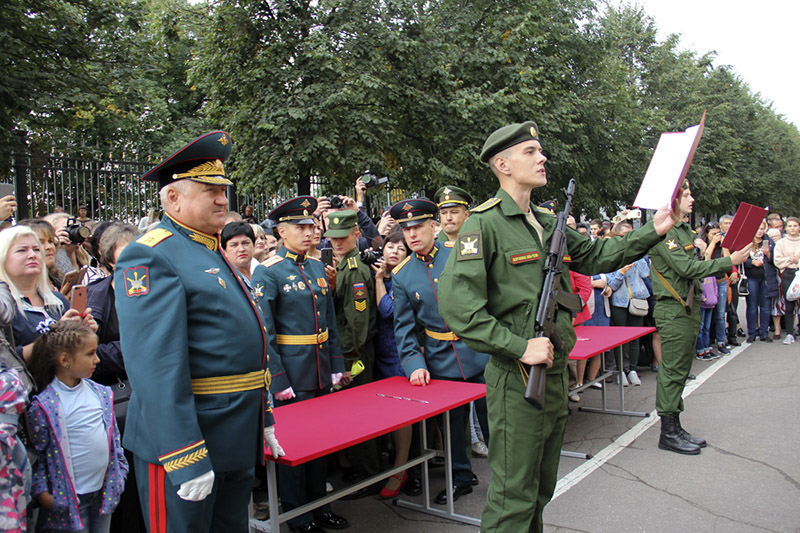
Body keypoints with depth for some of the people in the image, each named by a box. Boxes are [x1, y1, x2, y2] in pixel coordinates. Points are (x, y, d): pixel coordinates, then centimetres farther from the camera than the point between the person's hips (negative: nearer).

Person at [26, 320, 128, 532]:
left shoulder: (100, 393, 3)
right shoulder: (44, 406, -15)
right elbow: (36, 452, -10)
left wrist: (120, 470, 11)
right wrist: (42, 492, -12)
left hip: (104, 492, 6)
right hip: (70, 499, -5)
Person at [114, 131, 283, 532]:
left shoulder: (213, 254, 14)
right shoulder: (150, 257, -16)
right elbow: (156, 366, -24)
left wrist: (262, 421, 20)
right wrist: (185, 459, -26)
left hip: (238, 439, 9)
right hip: (185, 439, -9)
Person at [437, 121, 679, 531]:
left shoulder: (548, 224, 12)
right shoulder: (484, 223, -14)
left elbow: (596, 257, 22)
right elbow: (456, 304, -23)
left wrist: (653, 230, 13)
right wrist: (519, 346, -24)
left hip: (555, 372, 8)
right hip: (517, 381, -8)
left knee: (541, 489, 21)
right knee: (514, 497, 1)